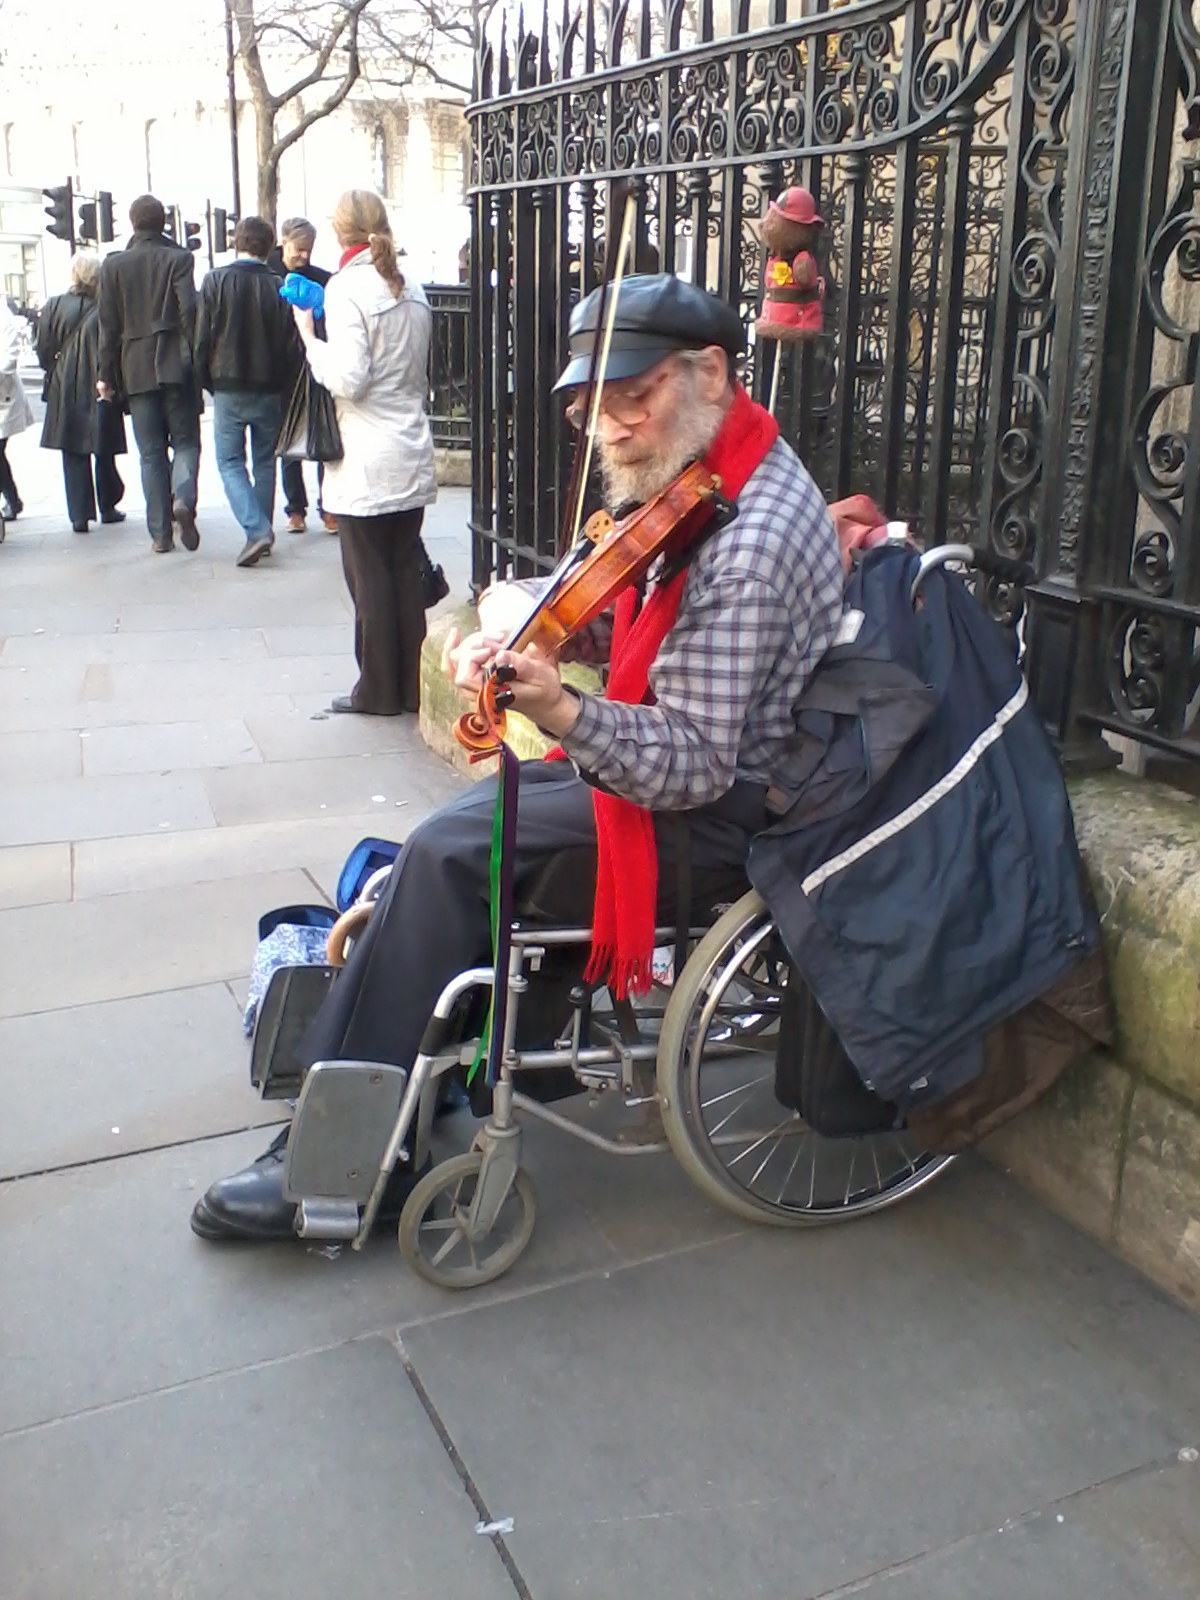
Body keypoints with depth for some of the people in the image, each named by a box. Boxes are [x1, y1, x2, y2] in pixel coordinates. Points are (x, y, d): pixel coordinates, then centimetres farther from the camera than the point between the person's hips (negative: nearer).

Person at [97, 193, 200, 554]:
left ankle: (161, 533, 4)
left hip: (136, 368, 2)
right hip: (175, 363, -2)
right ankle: (183, 498, -21)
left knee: (151, 453, 6)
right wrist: (198, 359, -3)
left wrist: (107, 375, 8)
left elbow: (109, 325, 3)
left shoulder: (113, 265, 4)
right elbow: (189, 312, -10)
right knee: (185, 441, 8)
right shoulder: (178, 258, -2)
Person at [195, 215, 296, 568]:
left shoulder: (216, 281, -7)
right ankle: (261, 532, 17)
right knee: (264, 462, 14)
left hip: (228, 389, -2)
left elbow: (202, 338, -4)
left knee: (230, 461, 4)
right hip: (269, 390, 2)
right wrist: (279, 381, 12)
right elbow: (290, 344, -2)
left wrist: (207, 382, 8)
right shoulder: (279, 287, -5)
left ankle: (256, 529, -14)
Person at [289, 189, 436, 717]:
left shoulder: (347, 287, -12)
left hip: (366, 462, -7)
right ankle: (412, 684, 17)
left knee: (369, 576, 1)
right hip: (412, 456, 7)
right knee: (406, 570, 11)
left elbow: (346, 378, -17)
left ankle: (378, 690, 9)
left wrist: (310, 336, -6)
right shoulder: (412, 290, 11)